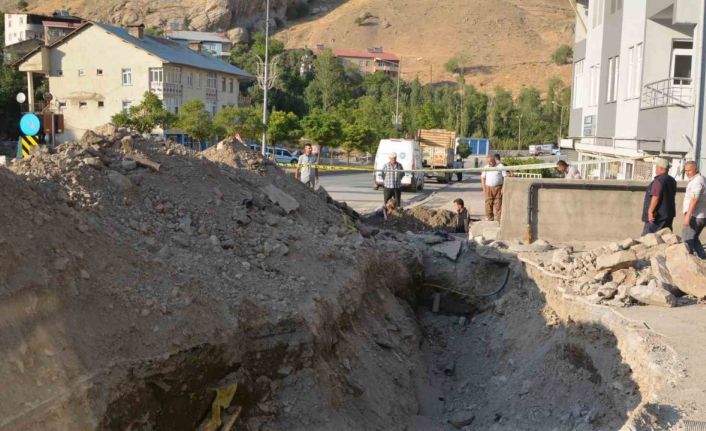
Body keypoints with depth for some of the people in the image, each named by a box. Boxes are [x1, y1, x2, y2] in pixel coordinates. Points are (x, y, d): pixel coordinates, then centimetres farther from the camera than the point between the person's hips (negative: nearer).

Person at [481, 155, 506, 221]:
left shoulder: (500, 166, 1)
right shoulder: (486, 167, 10)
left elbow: (505, 177, -1)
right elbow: (483, 178, 13)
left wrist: (503, 188, -8)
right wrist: (484, 189, 4)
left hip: (498, 188, -3)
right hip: (488, 188, 3)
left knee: (498, 204, -4)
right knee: (488, 204, 0)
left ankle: (498, 220, -1)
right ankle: (490, 218, 9)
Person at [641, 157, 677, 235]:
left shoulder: (659, 180, -17)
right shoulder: (672, 181, 12)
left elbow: (656, 197, -23)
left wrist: (650, 211, -21)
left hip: (658, 215, -9)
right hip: (669, 214, 9)